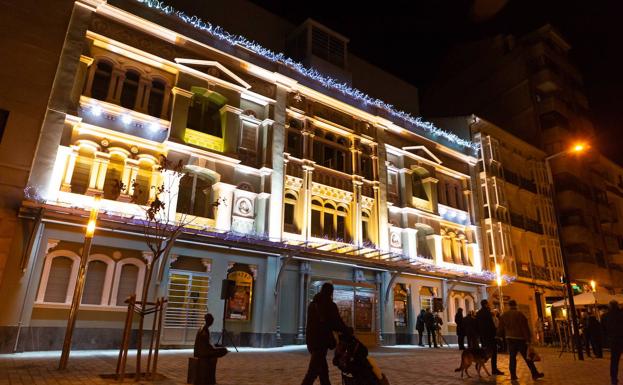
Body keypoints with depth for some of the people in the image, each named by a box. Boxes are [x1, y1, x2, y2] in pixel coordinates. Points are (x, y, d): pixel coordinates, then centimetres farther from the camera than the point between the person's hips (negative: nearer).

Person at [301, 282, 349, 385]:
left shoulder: (313, 304, 13)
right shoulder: (330, 305, -10)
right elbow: (336, 322, -11)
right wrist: (347, 331, 5)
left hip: (312, 339, 8)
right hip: (321, 340, -8)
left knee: (323, 368, 17)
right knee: (314, 370, -7)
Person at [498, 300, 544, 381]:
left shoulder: (504, 315, 7)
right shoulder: (519, 314, -7)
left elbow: (501, 328, 11)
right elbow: (525, 327, -10)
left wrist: (501, 336, 22)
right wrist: (528, 338, -8)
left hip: (510, 338, 4)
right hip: (520, 338, -3)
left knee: (512, 357, 6)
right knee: (527, 357, 5)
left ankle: (513, 375, 5)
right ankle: (535, 374, 12)